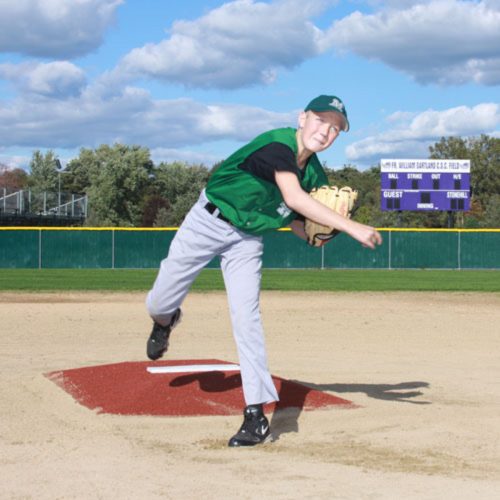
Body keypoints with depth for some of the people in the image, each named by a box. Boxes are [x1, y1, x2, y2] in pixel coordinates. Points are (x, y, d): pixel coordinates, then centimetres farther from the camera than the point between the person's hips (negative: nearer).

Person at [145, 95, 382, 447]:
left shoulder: (315, 175, -5)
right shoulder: (277, 144, -27)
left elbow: (298, 224, 2)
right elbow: (293, 198, -41)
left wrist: (321, 230, -21)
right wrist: (350, 227, -45)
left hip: (248, 238, 4)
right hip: (207, 222, -4)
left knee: (246, 316, -12)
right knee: (158, 304, 5)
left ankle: (256, 415, -12)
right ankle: (165, 321, 45)